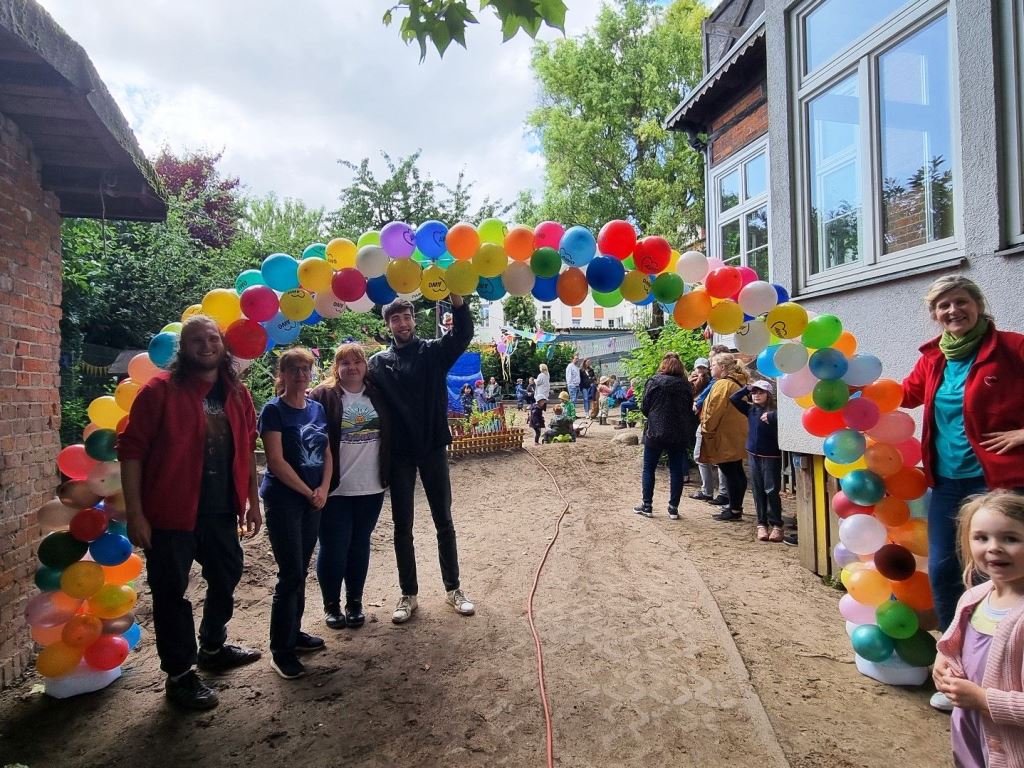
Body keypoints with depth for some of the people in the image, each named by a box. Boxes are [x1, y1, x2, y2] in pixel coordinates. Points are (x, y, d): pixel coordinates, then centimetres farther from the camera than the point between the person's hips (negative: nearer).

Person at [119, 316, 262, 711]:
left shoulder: (237, 393, 6)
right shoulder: (160, 389, -11)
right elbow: (131, 449, -13)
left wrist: (252, 500, 12)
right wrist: (135, 513, -16)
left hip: (222, 510, 6)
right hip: (171, 513, -6)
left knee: (227, 578, 21)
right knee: (171, 592, 6)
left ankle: (213, 648, 43)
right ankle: (179, 674, 24)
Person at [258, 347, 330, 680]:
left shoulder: (317, 408, 9)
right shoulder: (273, 410, -9)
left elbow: (327, 453, 10)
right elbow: (276, 461, -15)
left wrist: (323, 489, -6)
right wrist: (309, 492, -11)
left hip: (314, 500, 6)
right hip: (283, 499, -6)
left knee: (301, 570, 13)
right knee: (291, 574, -5)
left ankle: (293, 632, 28)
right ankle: (280, 650, 7)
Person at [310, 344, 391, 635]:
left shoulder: (378, 395, 5)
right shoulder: (323, 396, -7)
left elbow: (391, 434, 14)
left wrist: (387, 474, 9)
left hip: (371, 488, 4)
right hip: (335, 489, -3)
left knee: (360, 546, 15)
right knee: (333, 549, 6)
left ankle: (355, 602, 29)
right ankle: (331, 605, 26)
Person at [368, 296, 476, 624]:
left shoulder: (434, 352, 1)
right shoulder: (378, 362, 2)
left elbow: (463, 333, -15)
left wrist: (455, 293, -30)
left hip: (433, 448, 0)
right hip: (398, 453, 0)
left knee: (444, 521, 10)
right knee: (402, 526, 8)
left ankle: (453, 589, 24)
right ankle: (408, 594, 22)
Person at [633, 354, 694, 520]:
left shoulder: (654, 381, -6)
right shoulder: (685, 385, 1)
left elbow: (644, 408, -5)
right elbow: (690, 410, 6)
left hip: (655, 432, -2)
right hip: (679, 434, 2)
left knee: (649, 469, 10)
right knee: (676, 470, 9)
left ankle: (647, 506, 12)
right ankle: (673, 508, 11)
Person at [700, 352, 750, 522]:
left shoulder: (723, 384, -18)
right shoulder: (738, 383, 13)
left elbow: (714, 411, -22)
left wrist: (706, 430, -10)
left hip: (725, 437, -10)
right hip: (736, 436, 10)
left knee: (729, 472, -4)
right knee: (736, 471, 16)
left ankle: (735, 510, 2)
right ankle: (736, 505, 28)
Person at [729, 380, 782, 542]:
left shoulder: (774, 411, -10)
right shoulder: (750, 409, 6)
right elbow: (733, 399, 6)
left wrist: (771, 416, -38)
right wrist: (746, 388, 1)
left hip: (771, 456, -5)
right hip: (753, 455, 5)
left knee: (771, 490, -2)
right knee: (758, 491, 9)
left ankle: (776, 525, 8)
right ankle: (762, 524, 16)